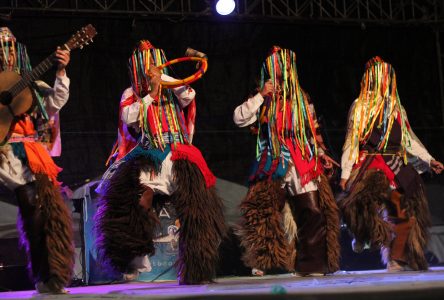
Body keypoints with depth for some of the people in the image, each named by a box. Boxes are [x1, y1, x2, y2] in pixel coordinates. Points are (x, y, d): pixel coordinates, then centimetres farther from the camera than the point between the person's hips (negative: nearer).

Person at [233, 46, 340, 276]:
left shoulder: (302, 99, 16)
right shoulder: (263, 100, 7)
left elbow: (312, 130, 20)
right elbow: (239, 119, -7)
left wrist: (320, 152, 8)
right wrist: (261, 96, -10)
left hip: (303, 163, 2)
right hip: (273, 165, -2)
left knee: (313, 212, -6)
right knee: (262, 209, -15)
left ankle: (311, 263, 4)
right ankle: (262, 262, -3)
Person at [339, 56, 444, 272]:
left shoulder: (396, 107, 18)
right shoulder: (360, 106, 5)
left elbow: (409, 138, 21)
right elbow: (351, 140, 1)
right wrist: (345, 173, -5)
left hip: (396, 166, 5)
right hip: (369, 164, -4)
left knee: (404, 213, -4)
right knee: (367, 202, -27)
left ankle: (397, 261, 7)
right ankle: (361, 236, 4)